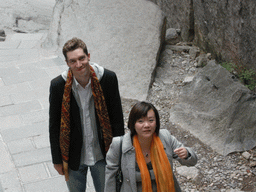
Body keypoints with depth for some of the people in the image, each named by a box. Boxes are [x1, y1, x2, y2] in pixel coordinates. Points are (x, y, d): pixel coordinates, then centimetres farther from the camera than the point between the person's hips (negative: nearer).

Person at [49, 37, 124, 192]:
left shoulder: (108, 78, -15)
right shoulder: (58, 85, -16)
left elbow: (117, 117, -5)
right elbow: (54, 126, -5)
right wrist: (57, 160, 0)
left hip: (102, 154, 0)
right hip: (73, 157, 0)